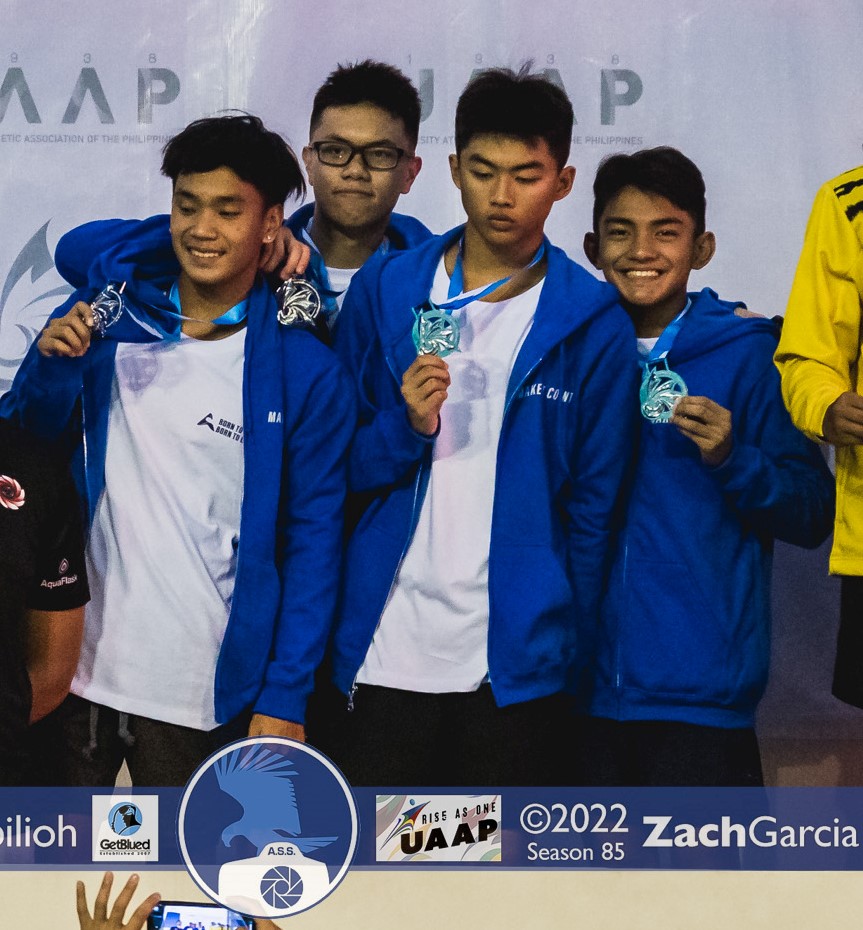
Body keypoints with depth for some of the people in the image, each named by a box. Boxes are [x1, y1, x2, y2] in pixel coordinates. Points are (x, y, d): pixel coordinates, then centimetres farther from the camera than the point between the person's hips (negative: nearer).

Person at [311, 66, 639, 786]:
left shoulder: (592, 323, 0)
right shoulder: (384, 290, 4)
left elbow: (594, 504, 3)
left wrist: (573, 653, 1)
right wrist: (405, 428, -11)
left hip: (519, 663, -1)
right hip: (382, 649, 1)